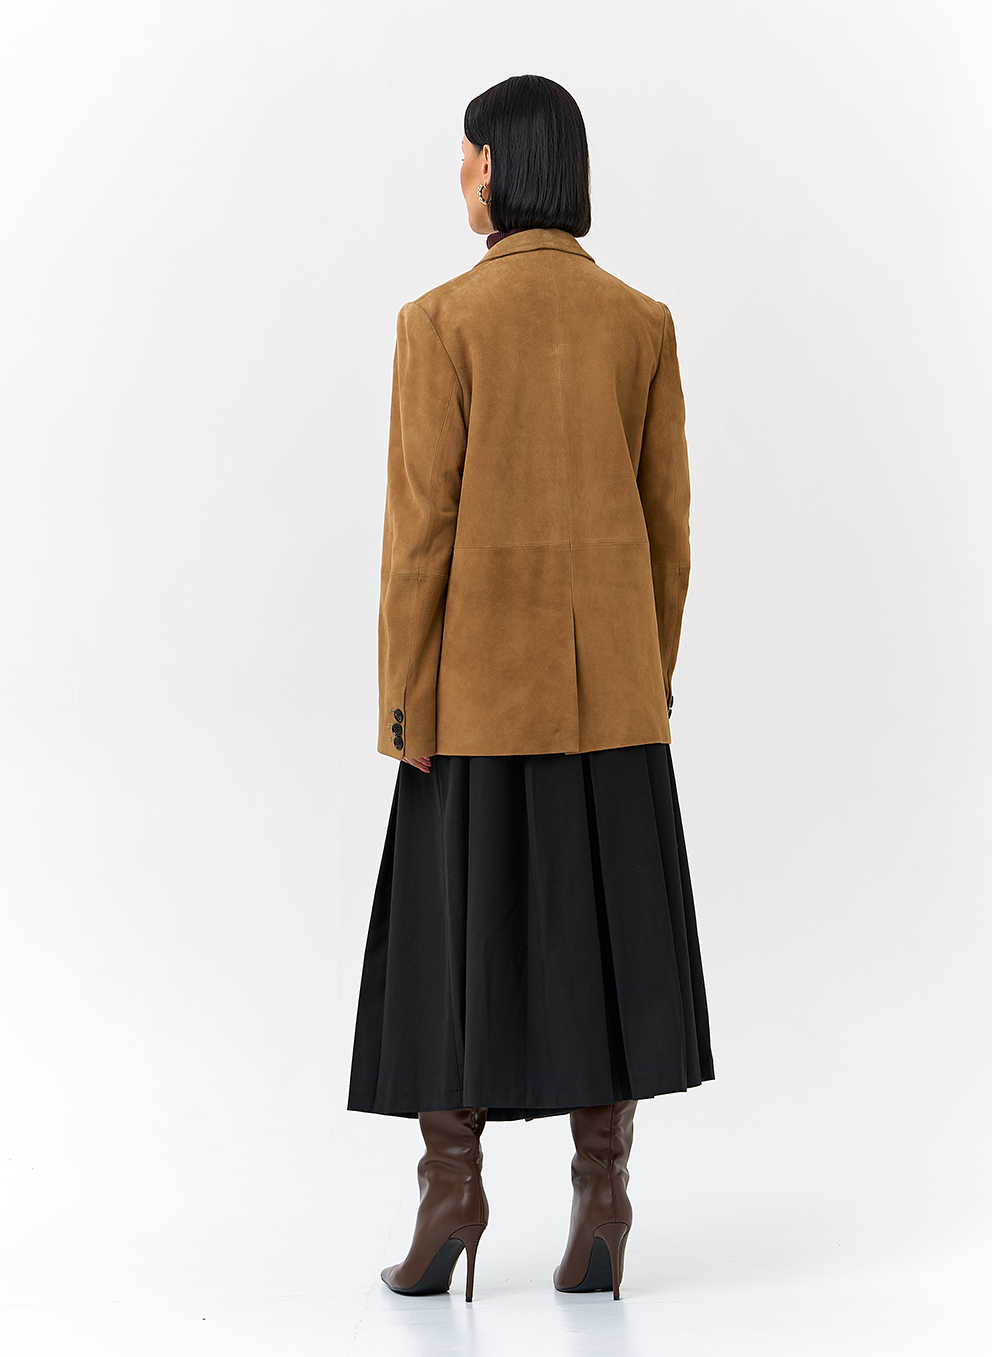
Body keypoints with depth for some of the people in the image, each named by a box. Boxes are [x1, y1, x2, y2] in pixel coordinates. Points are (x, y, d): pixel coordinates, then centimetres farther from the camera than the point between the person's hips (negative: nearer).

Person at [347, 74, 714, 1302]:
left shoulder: (441, 323, -9)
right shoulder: (643, 324, 2)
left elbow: (422, 527, -11)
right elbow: (666, 522, 4)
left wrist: (403, 703, -6)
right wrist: (653, 680, 14)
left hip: (480, 684, -3)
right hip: (610, 689, 3)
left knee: (457, 932, 7)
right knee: (601, 934, 7)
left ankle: (452, 1195, 8)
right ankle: (600, 1203, 7)